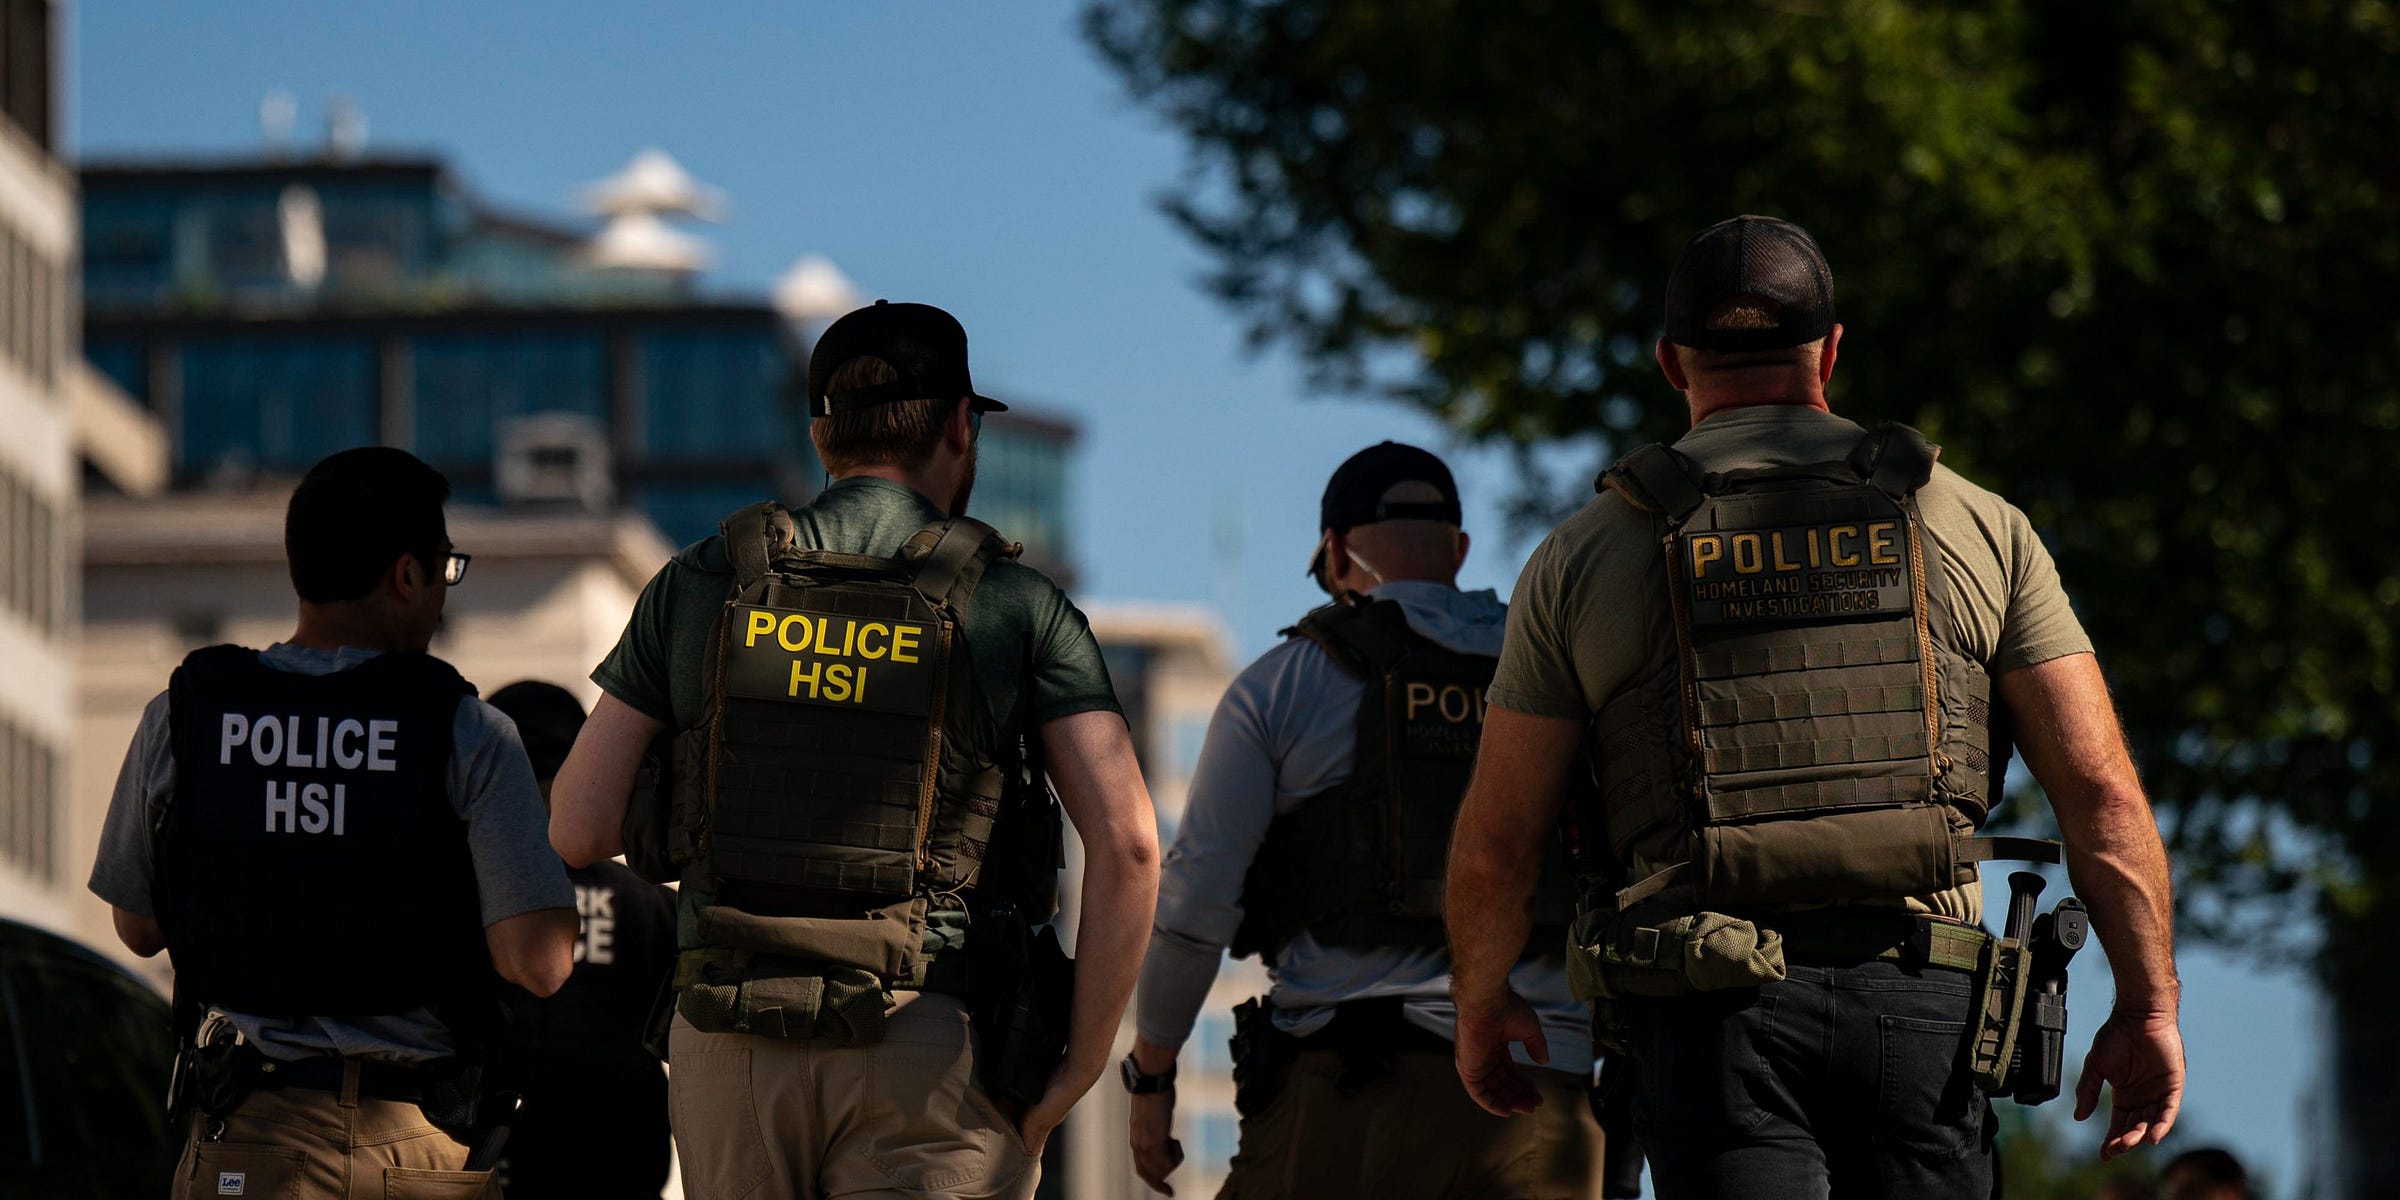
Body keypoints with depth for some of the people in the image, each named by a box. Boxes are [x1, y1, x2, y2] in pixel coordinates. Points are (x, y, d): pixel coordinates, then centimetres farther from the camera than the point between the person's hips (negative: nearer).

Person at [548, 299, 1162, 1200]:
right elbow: (1127, 844, -8)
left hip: (731, 1054, 3)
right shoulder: (1017, 605, 2)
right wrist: (1076, 1071, -2)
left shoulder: (699, 585, 9)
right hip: (928, 1051, -3)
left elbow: (578, 830, 6)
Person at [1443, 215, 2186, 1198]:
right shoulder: (1974, 525, 9)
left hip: (1712, 1009, -1)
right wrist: (2150, 1005, 9)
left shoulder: (1586, 556, 8)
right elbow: (2101, 793, 3)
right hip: (1921, 1004, 1)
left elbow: (1494, 841, 9)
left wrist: (1482, 1006, 26)